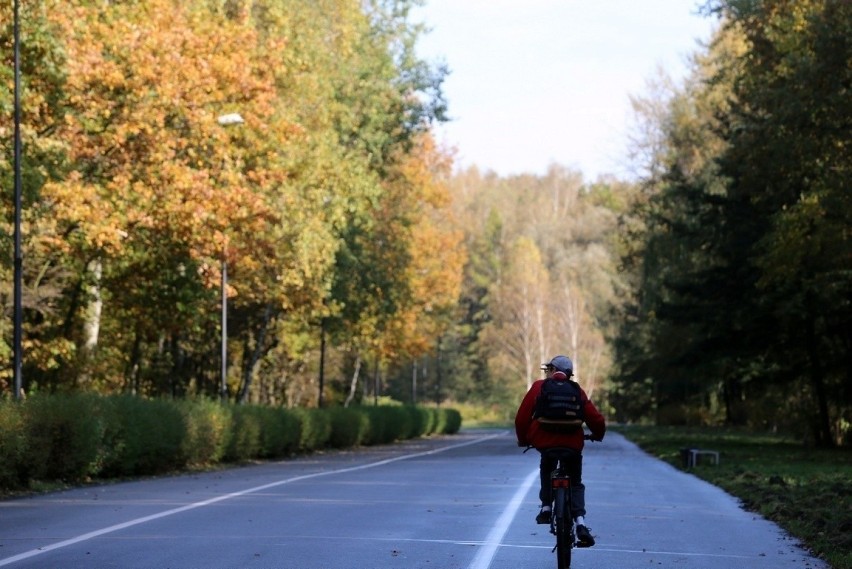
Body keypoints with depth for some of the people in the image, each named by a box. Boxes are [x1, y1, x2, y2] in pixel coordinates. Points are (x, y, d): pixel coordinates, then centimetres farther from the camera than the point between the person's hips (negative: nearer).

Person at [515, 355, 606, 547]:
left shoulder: (538, 387, 8)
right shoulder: (577, 392, 11)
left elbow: (522, 417, 6)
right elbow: (597, 420, 6)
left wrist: (523, 439, 23)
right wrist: (597, 435, 29)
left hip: (544, 441, 0)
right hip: (572, 444, 0)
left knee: (546, 470, 31)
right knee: (575, 484, 13)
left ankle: (546, 507, 17)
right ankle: (580, 523, -8)